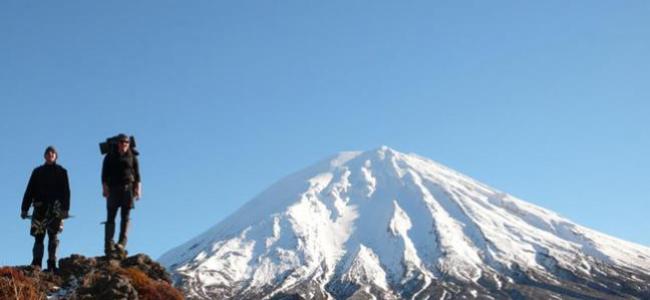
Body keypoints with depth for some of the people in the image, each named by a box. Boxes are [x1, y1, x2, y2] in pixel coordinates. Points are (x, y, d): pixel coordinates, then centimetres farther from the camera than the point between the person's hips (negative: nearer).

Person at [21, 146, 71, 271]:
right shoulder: (37, 172, 18)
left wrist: (65, 209, -9)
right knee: (39, 236, -5)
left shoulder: (61, 172, 12)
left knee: (53, 235, -7)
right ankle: (36, 264, -10)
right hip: (40, 207, 2)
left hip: (56, 208, -2)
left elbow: (66, 191, 3)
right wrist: (24, 208, 5)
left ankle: (51, 264, -9)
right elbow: (29, 190, 14)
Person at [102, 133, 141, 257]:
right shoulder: (110, 156, 8)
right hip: (113, 189, -1)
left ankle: (121, 244, -9)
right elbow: (105, 174, 4)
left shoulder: (132, 157, 11)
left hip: (128, 188, 1)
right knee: (111, 217, -3)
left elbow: (137, 174, 8)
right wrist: (105, 187, -7)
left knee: (125, 217, -6)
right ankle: (109, 245, -3)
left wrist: (138, 188, -2)